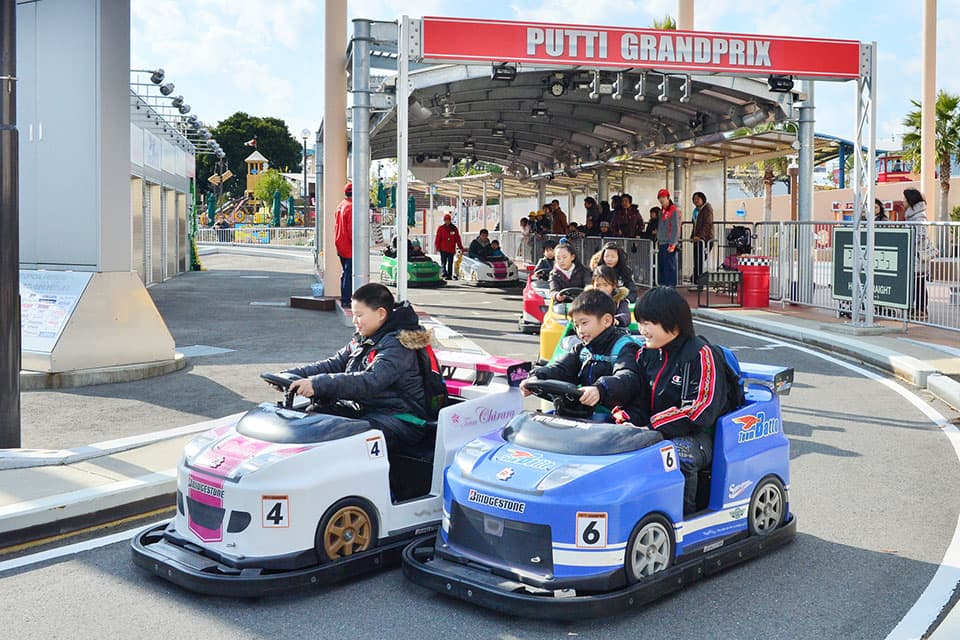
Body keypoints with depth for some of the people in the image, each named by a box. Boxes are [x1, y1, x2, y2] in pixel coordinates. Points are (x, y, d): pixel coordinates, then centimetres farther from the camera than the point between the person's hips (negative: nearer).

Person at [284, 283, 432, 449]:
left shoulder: (398, 344, -16)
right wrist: (291, 375, -2)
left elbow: (372, 381, -30)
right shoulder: (362, 340, 14)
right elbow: (334, 364, 12)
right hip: (361, 408, 9)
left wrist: (319, 384, -37)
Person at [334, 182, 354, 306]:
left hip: (341, 246, 9)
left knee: (345, 273, 17)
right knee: (349, 274, -6)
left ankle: (344, 298, 21)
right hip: (349, 248, -9)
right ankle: (346, 300, -6)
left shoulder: (340, 206, 13)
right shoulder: (351, 207, -16)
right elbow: (352, 229, -21)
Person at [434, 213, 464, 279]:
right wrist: (437, 247, -4)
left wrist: (461, 247, 6)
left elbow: (458, 239, 9)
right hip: (443, 249, -1)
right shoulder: (441, 228, 4)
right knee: (443, 263, -7)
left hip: (451, 249, 1)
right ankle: (445, 275, -9)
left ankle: (449, 275, 10)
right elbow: (437, 239, 3)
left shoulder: (454, 228, 7)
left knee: (450, 263, 5)